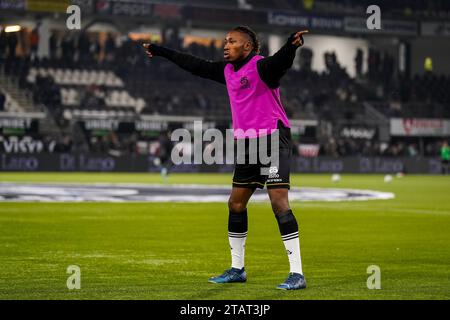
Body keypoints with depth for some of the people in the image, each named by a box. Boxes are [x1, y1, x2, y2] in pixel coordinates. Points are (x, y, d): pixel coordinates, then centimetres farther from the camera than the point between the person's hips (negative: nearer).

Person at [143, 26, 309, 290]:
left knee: (279, 202, -16)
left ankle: (297, 274, -15)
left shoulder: (261, 67, -13)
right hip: (247, 144, 9)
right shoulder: (228, 71, 11)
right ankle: (237, 269, 26)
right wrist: (161, 52, 31)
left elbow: (281, 61, -35)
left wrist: (292, 45, -58)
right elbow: (196, 65, 23)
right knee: (235, 204, 12)